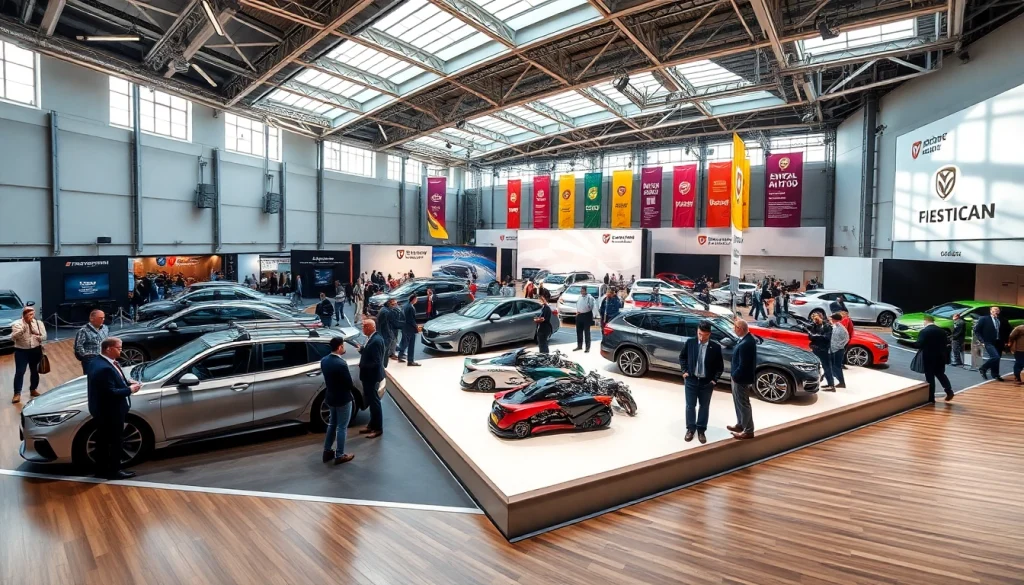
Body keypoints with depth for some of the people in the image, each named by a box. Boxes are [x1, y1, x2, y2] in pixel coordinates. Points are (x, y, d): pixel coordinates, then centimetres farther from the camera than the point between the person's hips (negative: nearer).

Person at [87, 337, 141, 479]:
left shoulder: (96, 362, 5)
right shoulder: (105, 368, -29)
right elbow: (111, 392, -28)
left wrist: (127, 381, 4)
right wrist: (130, 389, -16)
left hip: (102, 410, 10)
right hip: (110, 412, -10)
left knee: (102, 441, 18)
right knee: (115, 441, 4)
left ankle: (102, 470, 29)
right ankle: (114, 470, 16)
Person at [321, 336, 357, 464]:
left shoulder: (324, 360, -3)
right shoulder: (341, 364, -28)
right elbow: (349, 383, -19)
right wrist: (354, 391, 1)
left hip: (330, 397, 8)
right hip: (343, 399, -8)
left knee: (332, 424, 23)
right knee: (342, 427, 6)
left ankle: (327, 451, 32)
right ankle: (339, 456, 17)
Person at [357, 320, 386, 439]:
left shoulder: (376, 340, -25)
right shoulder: (372, 337, 4)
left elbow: (376, 362, -26)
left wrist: (362, 365, -15)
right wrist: (362, 350, -3)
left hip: (372, 375, -9)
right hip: (369, 375, 9)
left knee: (374, 402, 3)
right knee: (371, 401, 19)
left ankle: (378, 428, 16)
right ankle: (372, 425, 32)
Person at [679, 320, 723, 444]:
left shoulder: (715, 347, -11)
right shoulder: (690, 342, -7)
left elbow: (720, 366, 0)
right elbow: (682, 357, 8)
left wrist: (714, 379, -7)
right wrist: (684, 371, -1)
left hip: (707, 382, 0)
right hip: (691, 380, 1)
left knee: (704, 407, 12)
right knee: (690, 406, 10)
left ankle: (701, 430, 28)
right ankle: (690, 429, 27)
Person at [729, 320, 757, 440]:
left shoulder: (745, 344, -29)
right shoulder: (747, 338, 4)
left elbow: (743, 365, -26)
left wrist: (735, 376, -12)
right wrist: (735, 375, 13)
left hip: (741, 379, -10)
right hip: (739, 377, 10)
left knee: (743, 404, 2)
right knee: (739, 403, 22)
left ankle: (748, 431, 14)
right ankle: (740, 424, 36)